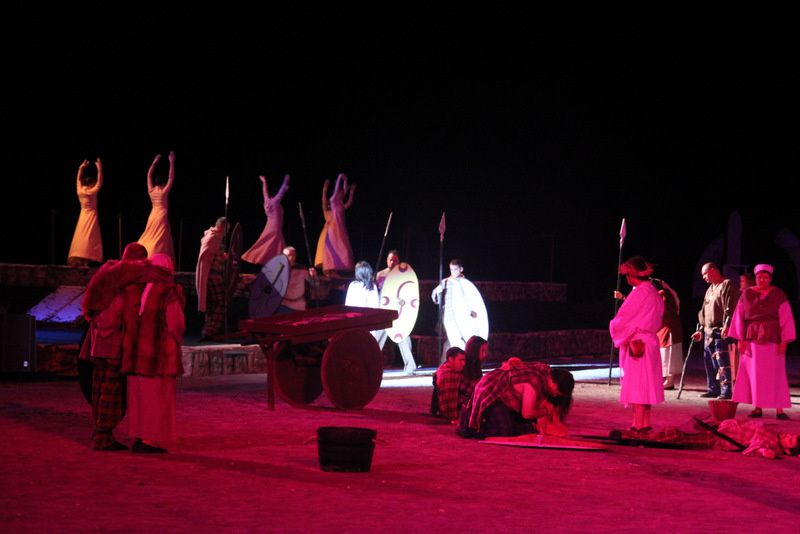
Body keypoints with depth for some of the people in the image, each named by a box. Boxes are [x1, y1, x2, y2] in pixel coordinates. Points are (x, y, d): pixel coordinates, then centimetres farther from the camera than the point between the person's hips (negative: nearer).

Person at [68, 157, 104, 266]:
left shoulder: (80, 191, 2)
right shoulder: (91, 192, -16)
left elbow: (78, 180, 18)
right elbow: (99, 182, -15)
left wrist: (81, 168, 21)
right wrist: (99, 169, -13)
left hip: (83, 216, 7)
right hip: (91, 216, -7)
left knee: (80, 237, 9)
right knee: (88, 238, -11)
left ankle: (76, 259, 9)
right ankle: (84, 261, -19)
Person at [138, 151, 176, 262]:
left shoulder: (151, 191, 4)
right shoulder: (164, 191, -10)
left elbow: (149, 175, 14)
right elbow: (171, 178, -11)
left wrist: (154, 162, 19)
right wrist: (171, 162, -8)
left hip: (153, 216, 6)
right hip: (162, 216, -6)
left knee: (149, 239, 11)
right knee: (159, 241, -6)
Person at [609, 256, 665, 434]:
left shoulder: (641, 292, -16)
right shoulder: (653, 292, 12)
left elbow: (624, 318, -14)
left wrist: (615, 326, 7)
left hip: (636, 344, -9)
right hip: (649, 341, 9)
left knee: (637, 386, -7)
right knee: (645, 386, 12)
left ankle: (638, 426, -6)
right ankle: (645, 425, 16)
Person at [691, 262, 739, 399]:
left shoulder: (727, 285, -5)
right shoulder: (710, 289, 23)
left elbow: (730, 308, -16)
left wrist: (727, 325, -25)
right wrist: (701, 330, 24)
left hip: (721, 331, -9)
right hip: (708, 331, 9)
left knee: (722, 362, -11)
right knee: (709, 362, 10)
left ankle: (726, 391, -10)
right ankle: (713, 389, 17)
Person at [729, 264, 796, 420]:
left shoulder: (779, 295, 1)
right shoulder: (747, 294, 7)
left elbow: (786, 319, -1)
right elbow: (739, 318, 7)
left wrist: (784, 341, -7)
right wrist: (741, 339, 0)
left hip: (772, 339, -2)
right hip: (751, 340, 2)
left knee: (774, 375, -3)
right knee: (753, 374, 1)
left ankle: (779, 409, -2)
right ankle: (757, 408, 7)